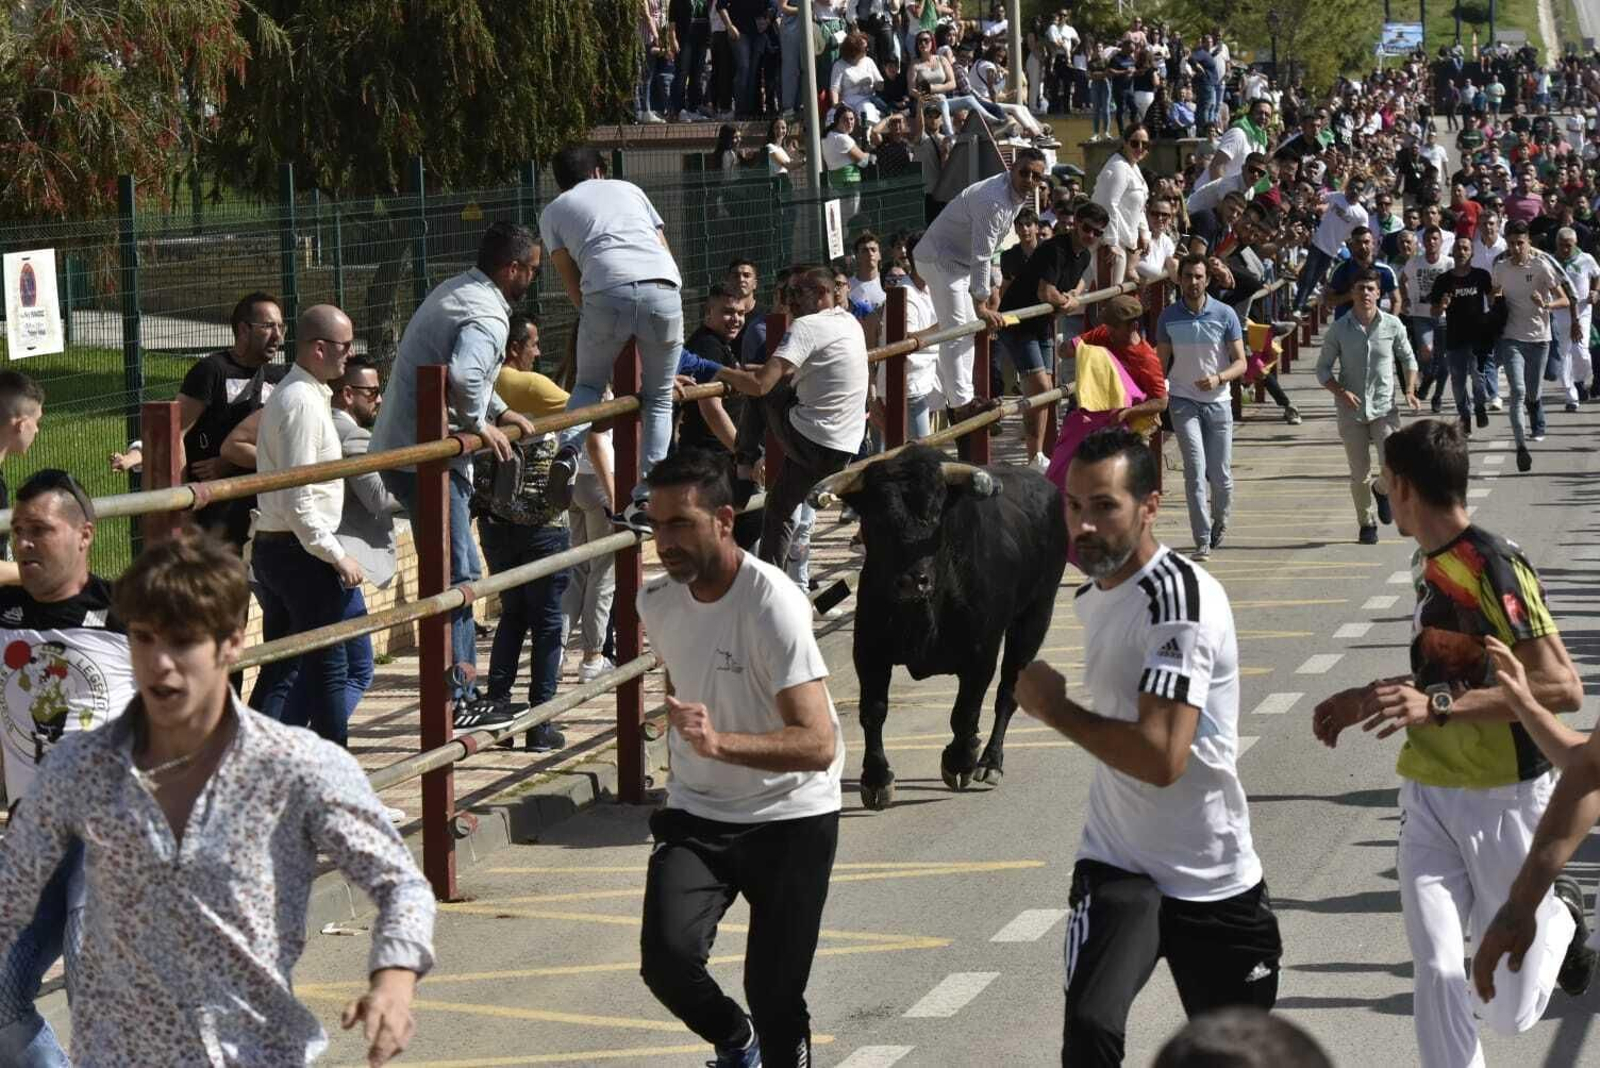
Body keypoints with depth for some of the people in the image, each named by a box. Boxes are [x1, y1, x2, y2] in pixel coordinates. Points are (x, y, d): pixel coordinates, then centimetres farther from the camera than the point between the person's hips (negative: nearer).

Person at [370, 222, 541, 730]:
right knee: (454, 578, -7)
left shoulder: (455, 291, 17)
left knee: (462, 573, 16)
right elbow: (463, 375, -35)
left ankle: (466, 691, 20)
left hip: (397, 447, 10)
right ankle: (451, 702, -6)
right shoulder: (488, 315, -17)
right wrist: (479, 424, -18)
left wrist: (500, 411, 24)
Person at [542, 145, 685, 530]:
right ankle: (646, 497, 3)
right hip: (662, 290, 1)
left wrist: (591, 314, 31)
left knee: (589, 384, 23)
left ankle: (568, 450, -7)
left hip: (606, 294, -1)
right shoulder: (629, 189, 31)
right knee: (659, 399, 16)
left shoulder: (553, 212, 25)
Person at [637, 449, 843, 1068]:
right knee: (667, 957, -17)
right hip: (696, 817, 4)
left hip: (790, 819, -4)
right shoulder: (656, 602, -1)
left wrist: (719, 743, -42)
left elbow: (818, 746, -29)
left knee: (775, 996, -5)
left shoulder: (772, 604, -21)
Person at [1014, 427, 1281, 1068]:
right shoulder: (1093, 596, 6)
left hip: (1212, 882, -5)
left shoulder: (1180, 598, -20)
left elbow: (1161, 756, -29)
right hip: (1116, 866, 5)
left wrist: (1053, 707, -18)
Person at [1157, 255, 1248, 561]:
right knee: (1195, 468, -14)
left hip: (1217, 401, 0)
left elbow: (1240, 362, -3)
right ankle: (1202, 542, -11)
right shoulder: (1169, 316, 0)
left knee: (1221, 476, 4)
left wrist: (1218, 378, -23)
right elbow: (1161, 363, 7)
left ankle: (1220, 519, 36)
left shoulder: (1224, 314, -4)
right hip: (1183, 401, 0)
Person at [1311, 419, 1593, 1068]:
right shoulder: (1437, 568, 9)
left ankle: (1560, 918, 37)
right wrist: (1367, 699, 21)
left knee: (1510, 1013, 7)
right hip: (1430, 797, 7)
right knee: (1436, 973, -10)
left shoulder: (1494, 568, -19)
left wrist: (1438, 707, -31)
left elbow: (1562, 688, -25)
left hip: (1503, 801, -7)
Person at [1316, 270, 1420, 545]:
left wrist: (1410, 391, -2)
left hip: (1385, 408, 0)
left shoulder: (1393, 325, -2)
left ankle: (1381, 490, 25)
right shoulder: (1339, 329, -4)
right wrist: (1340, 392, -16)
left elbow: (1408, 358, 12)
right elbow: (1323, 369, 1)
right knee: (1359, 473, 5)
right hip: (1351, 410, 0)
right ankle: (1367, 524, 26)